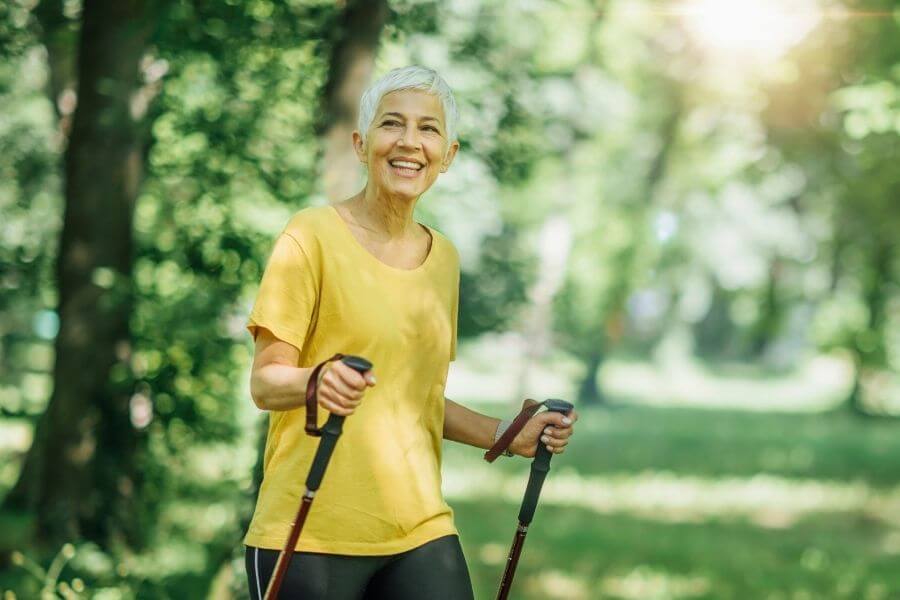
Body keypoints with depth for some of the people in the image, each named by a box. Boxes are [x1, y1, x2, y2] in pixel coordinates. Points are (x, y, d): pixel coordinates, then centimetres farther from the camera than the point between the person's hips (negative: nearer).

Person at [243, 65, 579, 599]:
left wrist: (506, 436, 10)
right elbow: (265, 383, -9)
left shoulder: (443, 256, 13)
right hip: (312, 533, -5)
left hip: (421, 530, 5)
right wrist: (318, 382, -29)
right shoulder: (314, 236, -5)